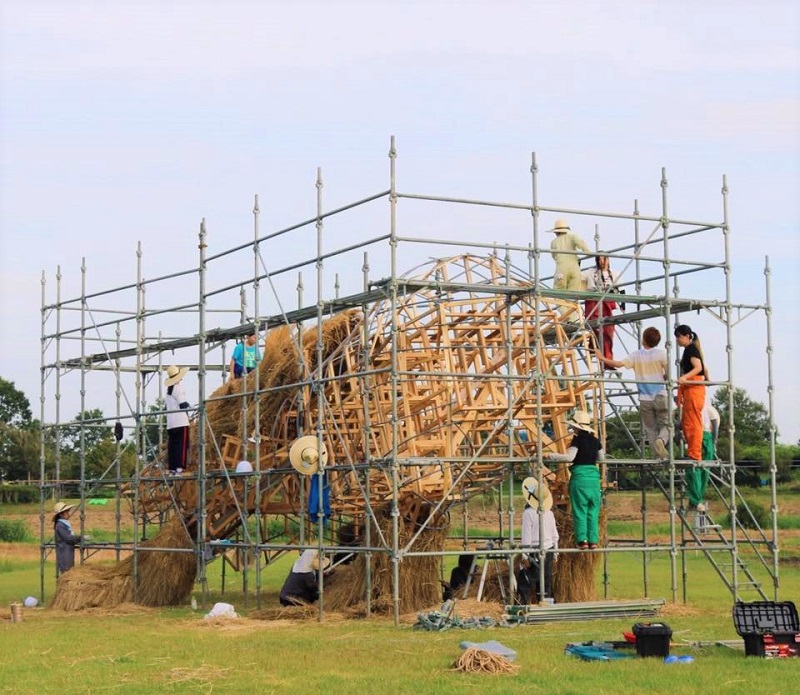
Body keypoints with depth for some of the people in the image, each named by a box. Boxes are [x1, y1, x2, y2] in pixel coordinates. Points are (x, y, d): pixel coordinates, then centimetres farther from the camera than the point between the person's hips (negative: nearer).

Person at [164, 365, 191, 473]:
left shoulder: (169, 389, 14)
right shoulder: (179, 387, -9)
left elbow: (166, 404, 17)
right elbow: (183, 405, -12)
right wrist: (187, 405, 8)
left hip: (170, 423, 7)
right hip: (181, 422, -7)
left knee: (172, 445, 6)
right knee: (182, 445, -7)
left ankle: (172, 467, 6)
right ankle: (179, 467, -15)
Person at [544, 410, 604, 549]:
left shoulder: (578, 440, -8)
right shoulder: (595, 441, 10)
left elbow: (569, 457, -17)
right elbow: (602, 458, 21)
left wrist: (550, 455, -10)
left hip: (579, 475, -5)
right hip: (594, 475, 5)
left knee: (580, 510, 0)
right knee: (593, 510, 8)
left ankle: (582, 540, -5)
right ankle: (593, 540, 5)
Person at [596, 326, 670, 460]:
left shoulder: (636, 356, 0)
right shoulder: (661, 354, -3)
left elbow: (619, 364, -9)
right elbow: (668, 375, -3)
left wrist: (602, 359, 5)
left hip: (645, 399, 1)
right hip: (660, 397, -1)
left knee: (650, 430, 9)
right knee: (665, 425, 7)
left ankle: (660, 456, 1)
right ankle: (661, 440, -24)